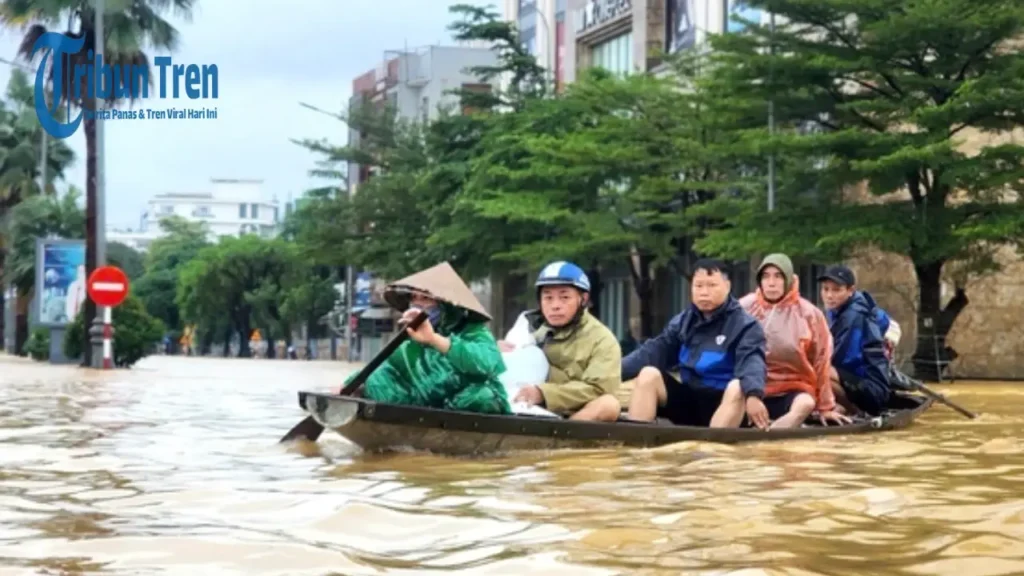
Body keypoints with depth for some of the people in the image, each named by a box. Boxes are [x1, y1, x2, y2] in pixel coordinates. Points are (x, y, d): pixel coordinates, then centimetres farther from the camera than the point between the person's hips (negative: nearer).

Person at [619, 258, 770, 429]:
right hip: (688, 400, 5)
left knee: (738, 387, -36)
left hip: (726, 401, -5)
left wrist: (753, 394, -45)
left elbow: (751, 360, -23)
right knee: (648, 375, -14)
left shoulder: (744, 324, -4)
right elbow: (654, 351, 2)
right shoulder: (682, 322, 12)